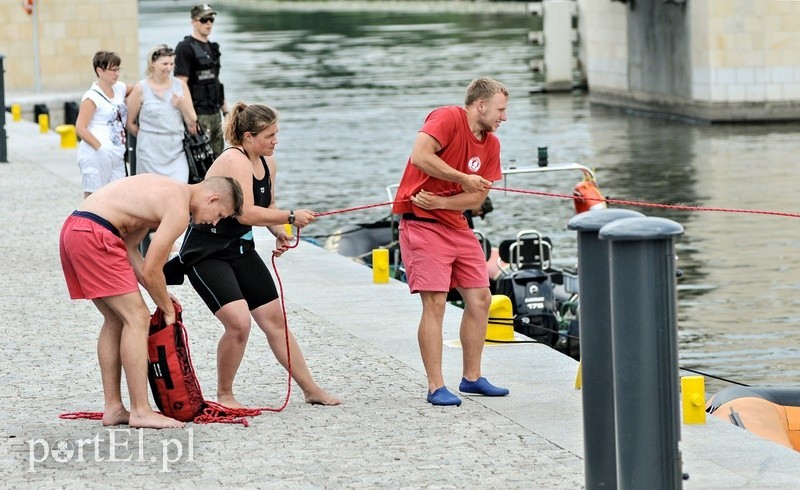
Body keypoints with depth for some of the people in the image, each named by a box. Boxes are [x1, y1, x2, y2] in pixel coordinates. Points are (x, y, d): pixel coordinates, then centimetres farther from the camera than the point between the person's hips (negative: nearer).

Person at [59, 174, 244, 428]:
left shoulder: (167, 190, 21)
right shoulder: (179, 209, -8)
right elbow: (151, 271, -8)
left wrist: (159, 294, 20)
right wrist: (168, 309, 8)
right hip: (94, 234, -10)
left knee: (116, 320, 17)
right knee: (137, 318, -6)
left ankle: (113, 408, 18)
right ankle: (140, 411, -7)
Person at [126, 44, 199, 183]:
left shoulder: (180, 85, 8)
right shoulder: (141, 88, -2)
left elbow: (192, 121, 10)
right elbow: (130, 123, 5)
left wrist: (182, 105, -6)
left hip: (176, 152, 2)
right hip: (151, 152, -2)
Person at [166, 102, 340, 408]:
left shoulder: (267, 163, 6)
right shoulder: (234, 161, -22)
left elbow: (267, 206, 20)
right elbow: (246, 213, -30)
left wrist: (279, 233, 0)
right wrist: (291, 218, -21)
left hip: (241, 250, 9)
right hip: (206, 254, -9)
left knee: (274, 318, 10)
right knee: (239, 322, -22)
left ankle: (311, 390, 19)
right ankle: (224, 395, -2)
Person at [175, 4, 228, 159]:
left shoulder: (212, 47, 16)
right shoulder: (185, 48, -9)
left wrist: (226, 111, 18)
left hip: (215, 113, 8)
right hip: (198, 115, -8)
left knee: (217, 157, 9)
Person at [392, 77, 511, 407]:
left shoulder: (491, 144, 9)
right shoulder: (448, 118, -12)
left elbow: (477, 198, 4)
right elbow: (419, 156, -27)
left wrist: (440, 201, -13)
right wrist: (463, 179, -21)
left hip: (457, 226, 8)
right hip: (423, 223, -8)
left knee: (480, 299, 8)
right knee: (435, 304, -10)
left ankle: (472, 378, 20)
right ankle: (436, 387, -7)